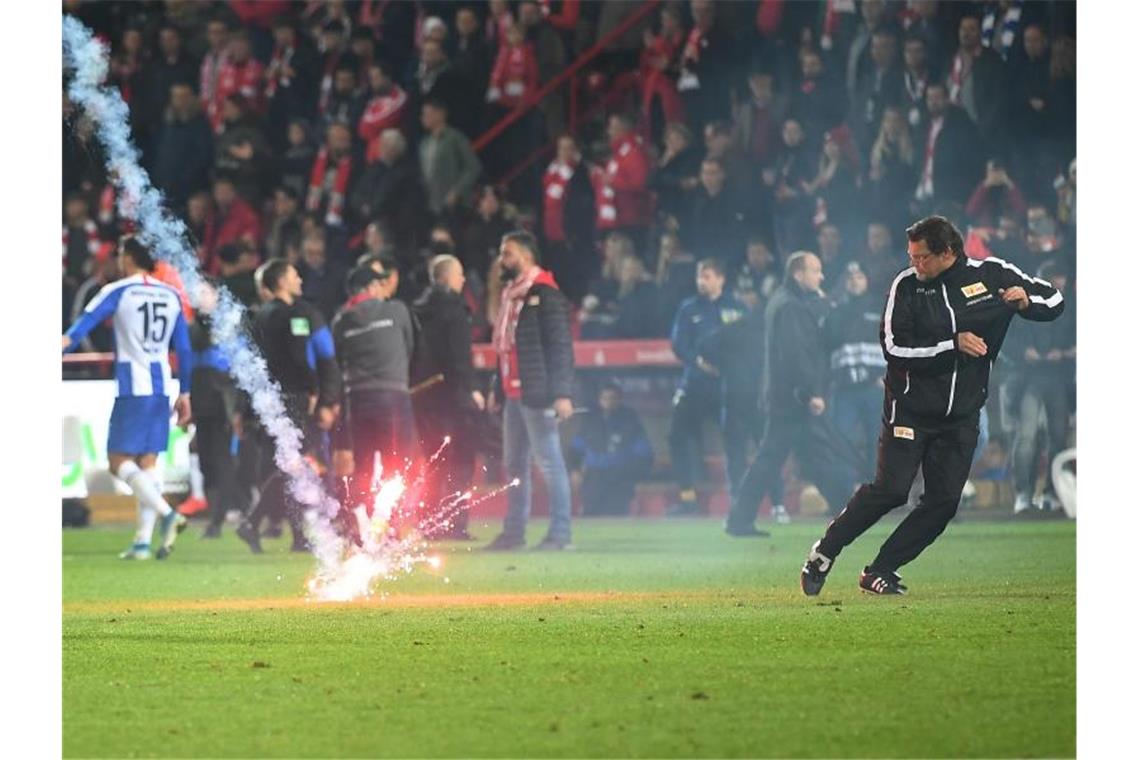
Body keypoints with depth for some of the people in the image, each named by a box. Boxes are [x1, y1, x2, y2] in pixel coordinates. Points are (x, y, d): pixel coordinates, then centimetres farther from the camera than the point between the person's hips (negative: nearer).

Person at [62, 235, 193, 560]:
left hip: (132, 387, -5)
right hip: (162, 387, 5)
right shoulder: (171, 296, 11)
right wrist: (184, 394, 19)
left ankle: (167, 514, -20)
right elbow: (184, 351, 14)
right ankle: (143, 540, 3)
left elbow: (82, 327, -14)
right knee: (147, 463, 8)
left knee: (119, 460, -2)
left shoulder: (117, 292, -4)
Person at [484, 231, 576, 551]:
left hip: (537, 394, -9)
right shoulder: (510, 294, 17)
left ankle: (560, 533, -4)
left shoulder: (545, 294, -10)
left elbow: (560, 345, -15)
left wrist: (562, 393, -19)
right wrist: (497, 389, 19)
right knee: (514, 463, 12)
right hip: (513, 393, 9)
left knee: (549, 462, -6)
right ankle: (514, 530, 18)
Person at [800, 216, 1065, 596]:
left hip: (961, 416, 3)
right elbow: (894, 348, -14)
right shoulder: (907, 285, -7)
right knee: (891, 489, -13)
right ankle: (824, 552, 3)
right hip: (910, 409, -3)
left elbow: (1054, 300, 5)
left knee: (944, 500, -3)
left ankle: (880, 571, 8)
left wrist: (1027, 302, -17)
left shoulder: (993, 275, -3)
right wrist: (954, 344, -21)